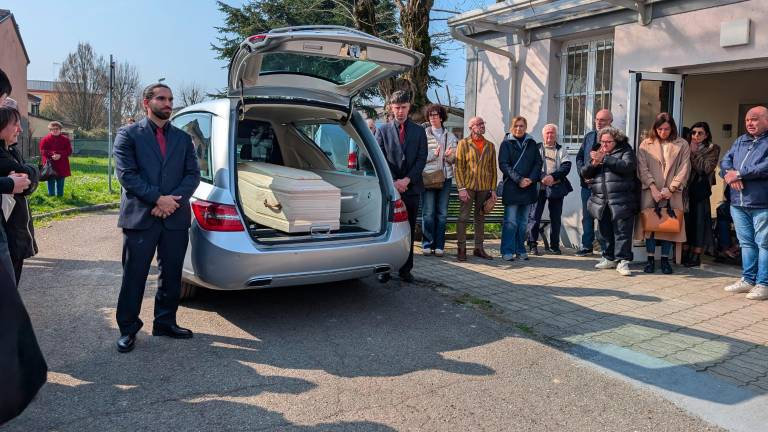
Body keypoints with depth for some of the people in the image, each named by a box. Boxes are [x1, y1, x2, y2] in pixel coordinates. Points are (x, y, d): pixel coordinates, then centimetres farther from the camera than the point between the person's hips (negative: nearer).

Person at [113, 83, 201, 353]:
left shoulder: (183, 138, 13)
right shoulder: (128, 135, 2)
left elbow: (193, 174, 5)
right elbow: (126, 174, -8)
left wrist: (172, 201, -10)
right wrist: (158, 198, -16)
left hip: (176, 218, 4)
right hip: (139, 217, -3)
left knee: (171, 275, 11)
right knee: (134, 277, 3)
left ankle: (165, 322, 26)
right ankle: (128, 329, 17)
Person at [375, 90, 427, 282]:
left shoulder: (419, 131, 11)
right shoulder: (383, 130, 7)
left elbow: (422, 158, 2)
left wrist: (407, 180, -10)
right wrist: (393, 181, -11)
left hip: (411, 187, 1)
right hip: (389, 187, -1)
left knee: (409, 231, 5)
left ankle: (406, 270, 12)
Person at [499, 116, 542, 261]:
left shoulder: (532, 143, 11)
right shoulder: (506, 143, 1)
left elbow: (538, 163, 9)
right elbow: (503, 165, -6)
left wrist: (531, 179, -8)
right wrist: (519, 179, -15)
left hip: (528, 188, 4)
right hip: (511, 188, -4)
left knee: (523, 221, 9)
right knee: (510, 221, -5)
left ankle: (520, 249, 18)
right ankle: (507, 251, 1)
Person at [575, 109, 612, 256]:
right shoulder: (589, 136, 14)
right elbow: (579, 157, 15)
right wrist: (583, 172, 0)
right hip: (587, 183, 6)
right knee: (587, 216, 11)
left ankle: (606, 247, 6)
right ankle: (586, 245, 20)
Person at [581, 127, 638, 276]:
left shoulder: (625, 152, 5)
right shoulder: (597, 153, 19)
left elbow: (627, 166, -15)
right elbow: (584, 173, 13)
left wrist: (604, 159, -16)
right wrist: (593, 163, -8)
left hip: (621, 201, -5)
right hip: (602, 201, 5)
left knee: (622, 232, -6)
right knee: (605, 232, 9)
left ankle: (622, 261, -3)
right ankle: (609, 258, 20)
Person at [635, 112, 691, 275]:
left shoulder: (682, 145, 7)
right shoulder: (646, 144, 7)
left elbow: (684, 169, 1)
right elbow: (642, 168, -1)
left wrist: (671, 189, -9)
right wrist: (653, 188, -11)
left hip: (672, 193, 0)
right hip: (650, 192, 0)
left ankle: (665, 259, 12)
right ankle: (650, 259, 10)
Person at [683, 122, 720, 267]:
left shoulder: (713, 149, 3)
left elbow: (707, 168, -10)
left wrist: (694, 153, -8)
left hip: (701, 191, -3)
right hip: (687, 189, 3)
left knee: (699, 220, -1)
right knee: (686, 219, 4)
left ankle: (696, 255, 6)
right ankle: (685, 253, 13)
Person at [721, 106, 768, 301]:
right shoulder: (740, 141, 16)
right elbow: (725, 160, 9)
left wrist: (739, 173, -15)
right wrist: (730, 174, -11)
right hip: (738, 203, 7)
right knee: (746, 242, 14)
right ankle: (748, 279, 23)